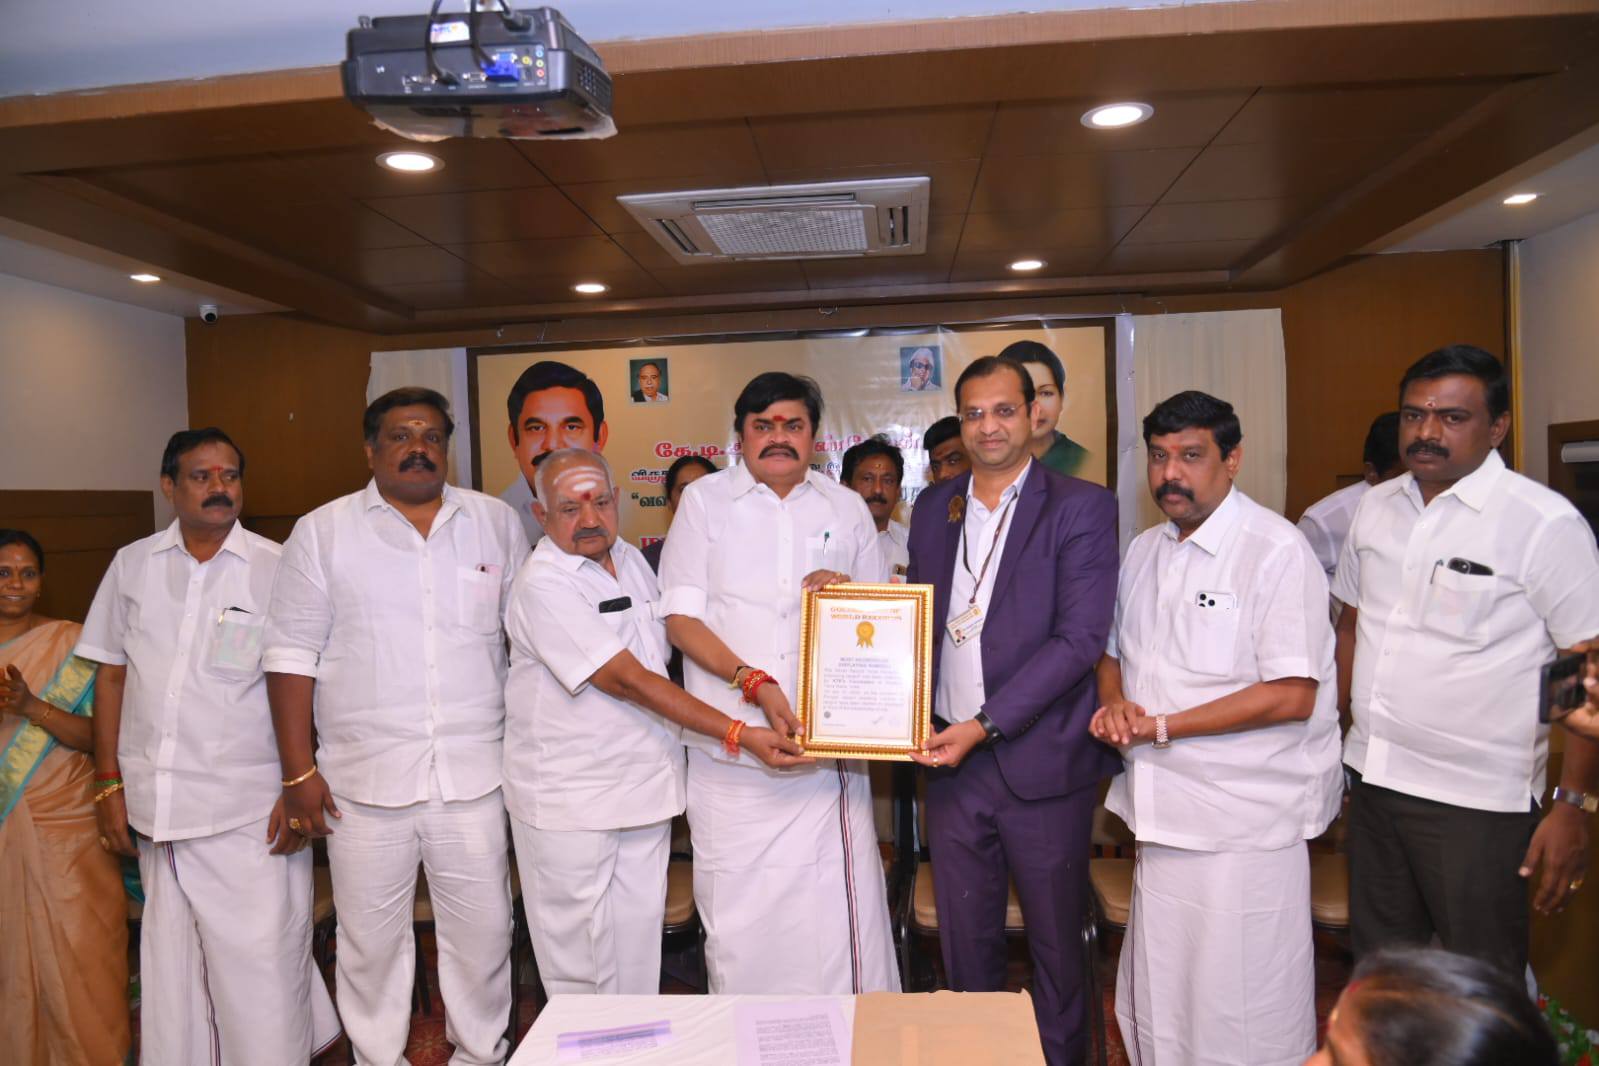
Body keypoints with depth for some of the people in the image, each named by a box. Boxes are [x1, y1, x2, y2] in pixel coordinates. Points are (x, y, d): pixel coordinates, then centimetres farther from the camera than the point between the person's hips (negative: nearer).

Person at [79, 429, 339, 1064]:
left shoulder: (275, 568, -2)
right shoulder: (133, 565, 8)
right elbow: (110, 675, 12)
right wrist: (109, 785, 8)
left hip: (250, 816, -3)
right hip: (156, 809, 3)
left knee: (261, 972, -1)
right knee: (171, 967, 14)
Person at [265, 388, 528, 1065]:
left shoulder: (496, 523, 6)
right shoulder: (322, 532, 2)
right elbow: (292, 653, 1)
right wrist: (298, 770, -4)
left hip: (475, 774, 1)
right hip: (365, 780, -1)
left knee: (483, 930, 10)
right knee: (369, 938, 12)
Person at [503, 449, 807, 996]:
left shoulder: (631, 559, 7)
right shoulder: (543, 584, -18)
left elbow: (672, 636, 22)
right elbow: (627, 681, -23)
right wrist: (738, 735, -25)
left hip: (644, 786, 7)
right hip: (569, 801, -6)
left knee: (639, 945, 13)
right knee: (578, 954, 6)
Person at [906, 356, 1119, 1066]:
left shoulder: (1082, 509, -6)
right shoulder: (933, 509, 10)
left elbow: (1079, 639, -14)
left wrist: (983, 725, -18)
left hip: (1039, 762, -4)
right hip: (950, 760, 4)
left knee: (1055, 944, 13)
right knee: (965, 941, 16)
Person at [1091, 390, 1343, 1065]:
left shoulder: (1276, 550, -12)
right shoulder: (1143, 550, 10)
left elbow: (1292, 696, -18)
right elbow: (1113, 651, 20)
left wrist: (1161, 727, -18)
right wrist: (1114, 704, -3)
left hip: (1246, 827, -6)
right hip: (1163, 816, 7)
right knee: (1155, 1007, 17)